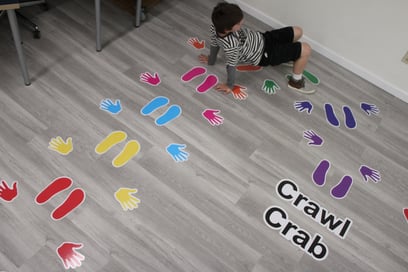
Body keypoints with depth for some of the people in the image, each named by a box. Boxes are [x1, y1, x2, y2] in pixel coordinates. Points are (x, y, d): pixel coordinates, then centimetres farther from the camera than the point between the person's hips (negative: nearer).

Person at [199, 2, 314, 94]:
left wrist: (211, 61, 14)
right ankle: (296, 81, 14)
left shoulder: (215, 26, -20)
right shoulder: (231, 45, -41)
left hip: (260, 37, 8)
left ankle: (286, 57, 39)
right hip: (264, 54, -8)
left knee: (298, 31, 12)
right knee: (306, 50, -9)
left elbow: (214, 45, -3)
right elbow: (231, 67, -27)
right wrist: (229, 86, -11)